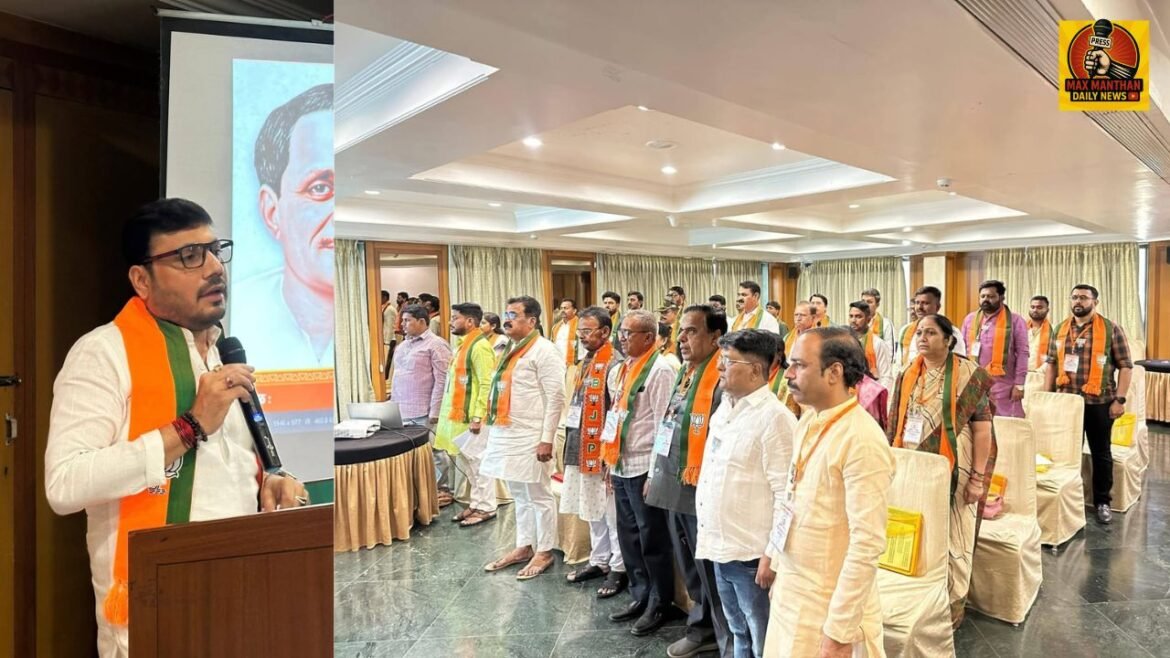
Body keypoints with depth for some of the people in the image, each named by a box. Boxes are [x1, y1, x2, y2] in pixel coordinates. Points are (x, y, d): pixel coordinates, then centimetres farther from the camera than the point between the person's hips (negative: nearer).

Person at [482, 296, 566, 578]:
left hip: (531, 437, -9)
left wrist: (547, 439, -19)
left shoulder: (543, 350, -12)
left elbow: (556, 398, -16)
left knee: (539, 496, 5)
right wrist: (493, 425, 15)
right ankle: (523, 547, 31)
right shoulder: (510, 350, 15)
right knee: (519, 496, 18)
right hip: (507, 435, 9)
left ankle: (544, 552, 18)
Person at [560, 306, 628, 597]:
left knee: (612, 512, 3)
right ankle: (599, 561, 32)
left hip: (604, 449, -9)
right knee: (592, 509, 18)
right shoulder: (585, 361, 12)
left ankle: (619, 568, 17)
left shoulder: (614, 363, -15)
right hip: (583, 447, 9)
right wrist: (573, 443, 17)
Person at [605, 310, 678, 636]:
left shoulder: (659, 370, -13)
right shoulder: (620, 370, 11)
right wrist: (610, 458, 15)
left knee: (651, 539, 5)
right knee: (628, 536, 17)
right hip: (621, 466, 8)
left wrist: (656, 472, -17)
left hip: (644, 468, -8)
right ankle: (640, 596, 34)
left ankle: (659, 604, 22)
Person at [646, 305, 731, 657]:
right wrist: (656, 473, 19)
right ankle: (702, 628, 38)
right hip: (675, 485, 8)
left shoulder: (724, 378, -16)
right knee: (689, 567, 20)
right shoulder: (683, 374, 11)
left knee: (712, 569, 5)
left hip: (702, 490, -8)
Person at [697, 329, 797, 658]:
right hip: (720, 547, 8)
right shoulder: (723, 410, 9)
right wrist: (707, 535, 15)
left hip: (751, 553, -7)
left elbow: (785, 494, -17)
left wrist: (772, 555, -16)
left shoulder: (775, 417, -16)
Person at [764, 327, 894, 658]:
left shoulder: (862, 441, -22)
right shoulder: (807, 422, 3)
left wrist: (839, 631, -20)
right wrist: (776, 560, 14)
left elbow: (868, 544, -23)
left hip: (829, 604, -7)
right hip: (791, 589, 7)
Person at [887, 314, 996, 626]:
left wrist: (977, 476, -12)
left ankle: (951, 604, 26)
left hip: (950, 469, -4)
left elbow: (982, 428, -9)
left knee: (950, 537, 7)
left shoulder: (969, 375, -8)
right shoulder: (907, 376, 6)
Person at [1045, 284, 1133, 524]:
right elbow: (1052, 364, 11)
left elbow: (1125, 366, -6)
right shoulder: (1061, 329, 7)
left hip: (1099, 402, -3)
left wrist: (1119, 399, -11)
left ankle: (1102, 501, 21)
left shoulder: (1111, 329, -5)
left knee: (1101, 452, 9)